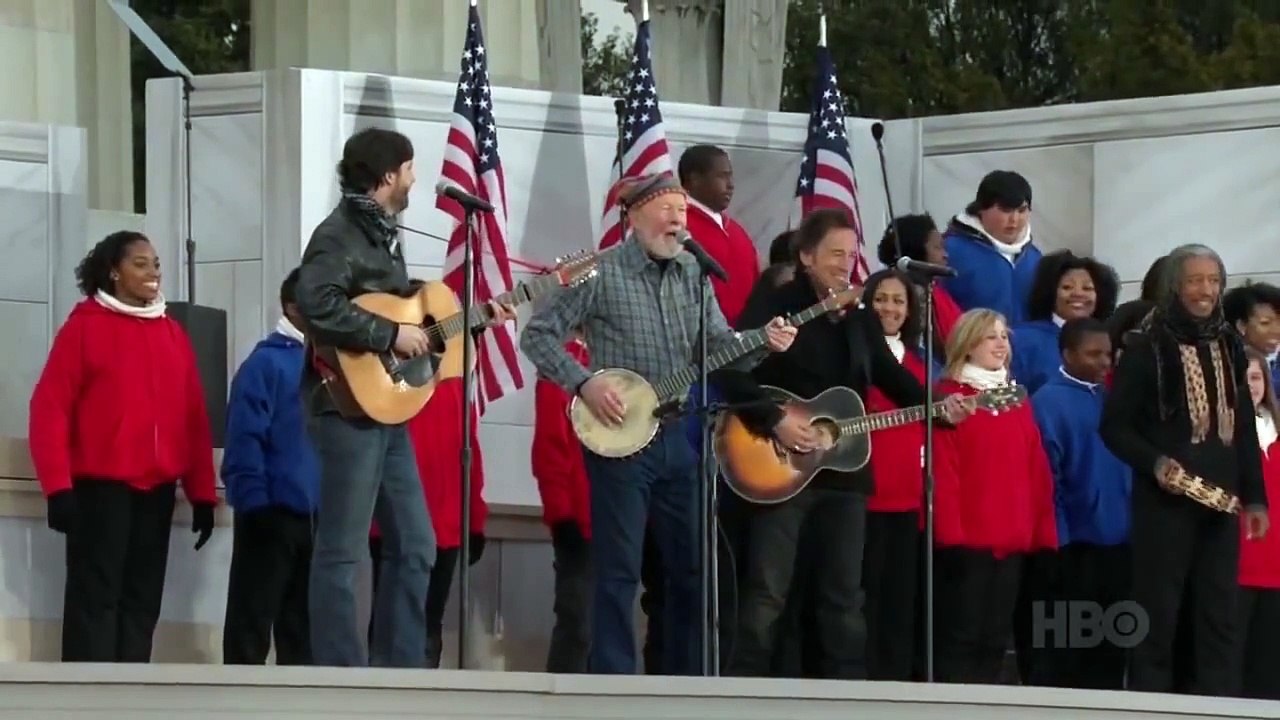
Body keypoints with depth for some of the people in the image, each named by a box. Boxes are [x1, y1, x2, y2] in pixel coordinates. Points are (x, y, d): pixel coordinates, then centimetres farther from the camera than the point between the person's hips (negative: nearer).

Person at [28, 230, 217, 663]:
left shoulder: (173, 333, 14)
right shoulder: (86, 325, -1)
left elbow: (194, 417, 14)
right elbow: (50, 408, -6)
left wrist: (202, 494, 10)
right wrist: (58, 486, -13)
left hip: (157, 489, 5)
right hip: (100, 485, -5)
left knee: (142, 598, 5)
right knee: (95, 595, -8)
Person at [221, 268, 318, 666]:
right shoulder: (267, 362, -6)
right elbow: (245, 439, -13)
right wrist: (254, 503, -18)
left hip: (319, 515, 7)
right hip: (273, 513, -7)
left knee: (305, 623, 11)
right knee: (252, 619, -4)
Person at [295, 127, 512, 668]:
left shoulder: (383, 234, 18)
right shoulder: (339, 234, -13)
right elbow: (317, 307, -29)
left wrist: (480, 316, 20)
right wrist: (391, 335, -23)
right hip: (350, 406, -10)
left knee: (414, 546, 13)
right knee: (342, 553, -7)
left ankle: (400, 671, 19)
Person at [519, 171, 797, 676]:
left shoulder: (693, 274, 10)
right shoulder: (600, 274, -6)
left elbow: (720, 345, 9)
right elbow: (537, 334, -6)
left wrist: (763, 343, -11)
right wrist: (583, 383, -18)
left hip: (682, 435, 6)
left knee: (695, 566, 9)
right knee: (619, 571, -4)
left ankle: (686, 683, 18)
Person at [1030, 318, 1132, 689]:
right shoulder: (1048, 402, -8)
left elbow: (1127, 465, 16)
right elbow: (1047, 477, -12)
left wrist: (1132, 525, 7)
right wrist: (1058, 539, -15)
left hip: (1117, 542, 6)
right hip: (1074, 544, -6)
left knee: (1110, 647, 10)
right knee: (1064, 646, -1)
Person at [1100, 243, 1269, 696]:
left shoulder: (1228, 346, 14)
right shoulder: (1147, 346, -4)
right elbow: (1115, 425, -5)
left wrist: (1255, 496, 13)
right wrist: (1154, 462, -20)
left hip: (1221, 499, 6)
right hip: (1166, 499, -5)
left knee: (1221, 615, 5)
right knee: (1158, 613, -4)